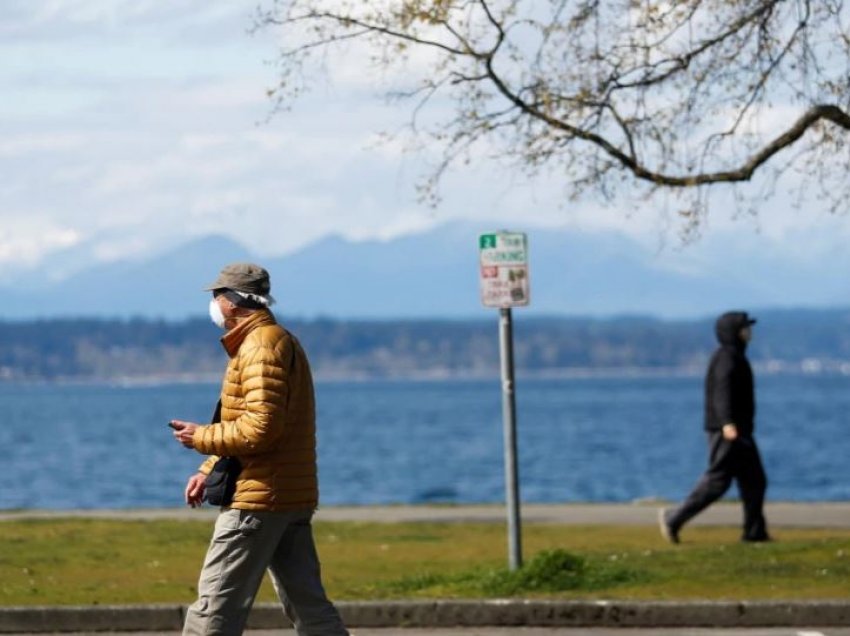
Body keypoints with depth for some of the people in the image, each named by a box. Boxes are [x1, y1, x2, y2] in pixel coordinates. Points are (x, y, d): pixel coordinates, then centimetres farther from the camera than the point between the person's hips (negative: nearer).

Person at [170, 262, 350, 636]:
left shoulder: (262, 345, -13)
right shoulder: (280, 341, 20)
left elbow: (260, 427, -23)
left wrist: (202, 438, -11)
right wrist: (208, 471, 16)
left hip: (259, 497, -10)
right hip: (293, 497, 10)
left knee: (217, 601, -7)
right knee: (306, 603, 9)